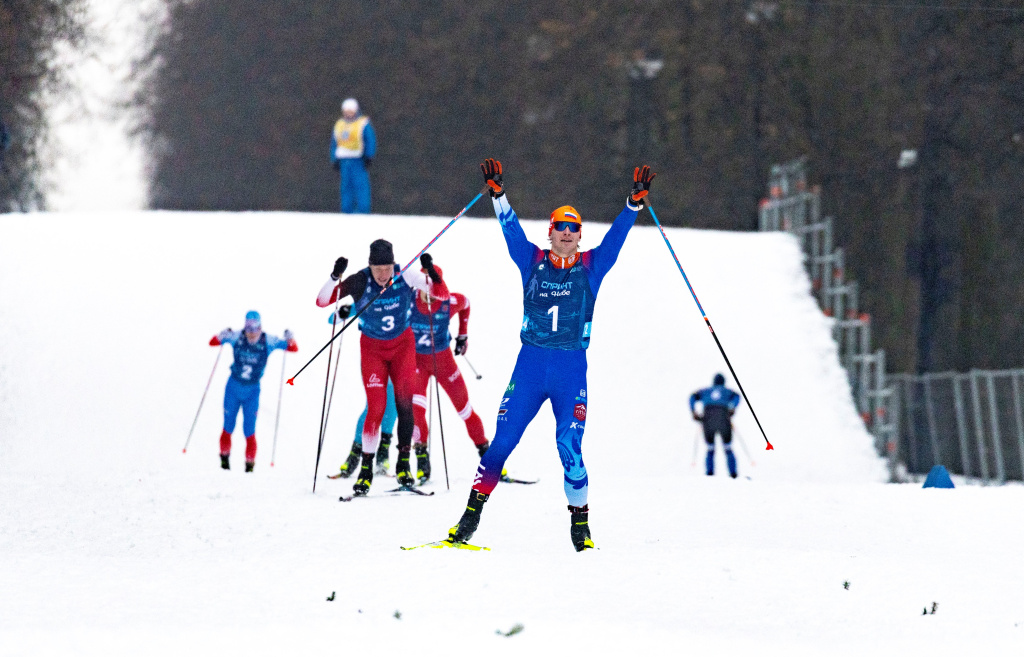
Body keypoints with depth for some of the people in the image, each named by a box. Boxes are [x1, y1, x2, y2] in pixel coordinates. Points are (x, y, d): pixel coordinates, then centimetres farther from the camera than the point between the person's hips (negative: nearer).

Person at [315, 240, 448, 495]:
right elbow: (322, 301, -21)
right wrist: (335, 277, -38)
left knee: (404, 402, -11)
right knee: (376, 407, -10)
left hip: (402, 344, 1)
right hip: (372, 347, -1)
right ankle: (366, 469, 1)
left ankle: (403, 464, -1)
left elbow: (442, 294, -12)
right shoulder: (360, 282, -21)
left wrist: (431, 272, -30)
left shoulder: (406, 277, -17)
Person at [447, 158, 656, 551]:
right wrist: (497, 194, -12)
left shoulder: (592, 266, 8)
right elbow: (511, 229, 1)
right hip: (530, 364, 1)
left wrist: (635, 200, -10)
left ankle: (580, 523, 2)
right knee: (502, 441, -3)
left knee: (569, 446, -10)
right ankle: (472, 513, 3)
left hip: (572, 369, -1)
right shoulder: (532, 261, 9)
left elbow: (616, 235, 2)